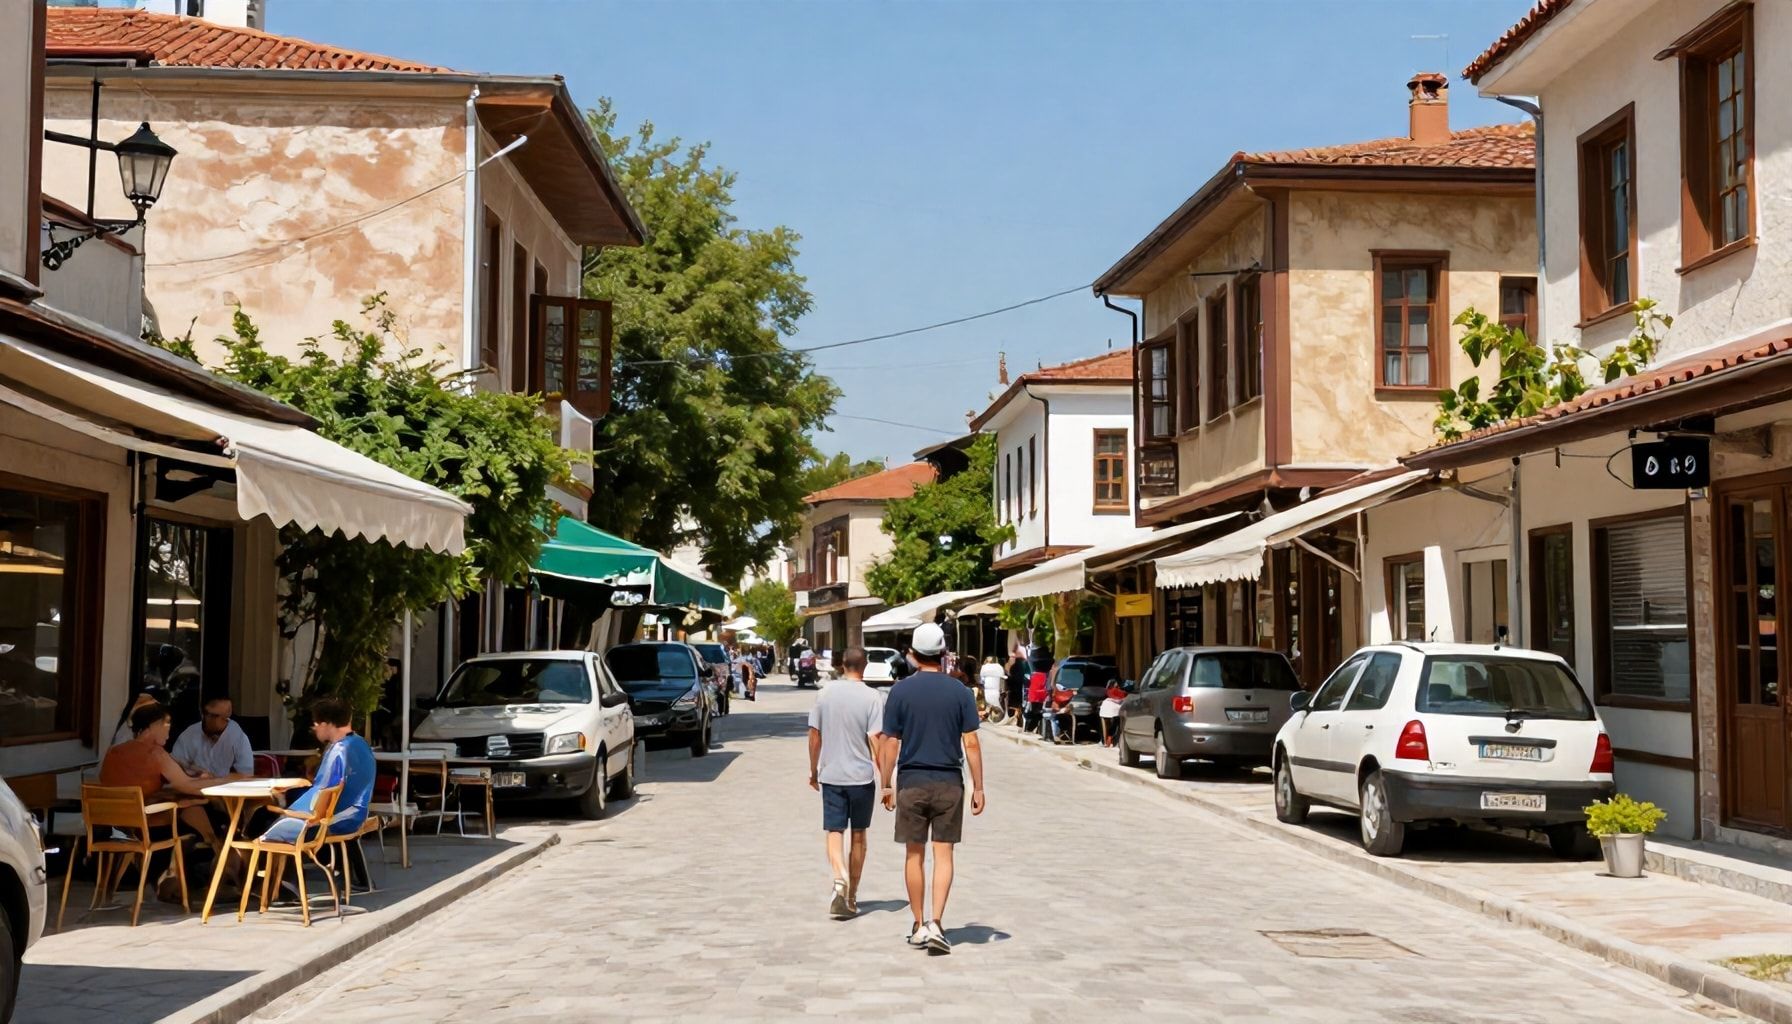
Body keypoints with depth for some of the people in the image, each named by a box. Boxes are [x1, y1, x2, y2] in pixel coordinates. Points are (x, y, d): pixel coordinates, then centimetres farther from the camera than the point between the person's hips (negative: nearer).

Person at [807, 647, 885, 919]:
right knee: (858, 835, 12)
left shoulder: (825, 695, 1)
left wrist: (813, 771, 17)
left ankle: (840, 880, -24)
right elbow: (875, 741, -13)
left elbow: (814, 736, 5)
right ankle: (851, 896, 18)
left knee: (834, 831, 3)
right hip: (862, 775, -1)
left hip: (830, 775, 1)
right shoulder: (871, 697, -9)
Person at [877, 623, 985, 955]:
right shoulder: (960, 691, -2)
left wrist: (886, 785, 6)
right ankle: (935, 923, -7)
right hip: (949, 783, 0)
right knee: (943, 855, 4)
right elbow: (971, 743, -3)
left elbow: (890, 743, -3)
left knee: (914, 856, 10)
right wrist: (978, 787, 3)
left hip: (911, 783, 0)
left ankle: (919, 926, 16)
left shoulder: (901, 691, -4)